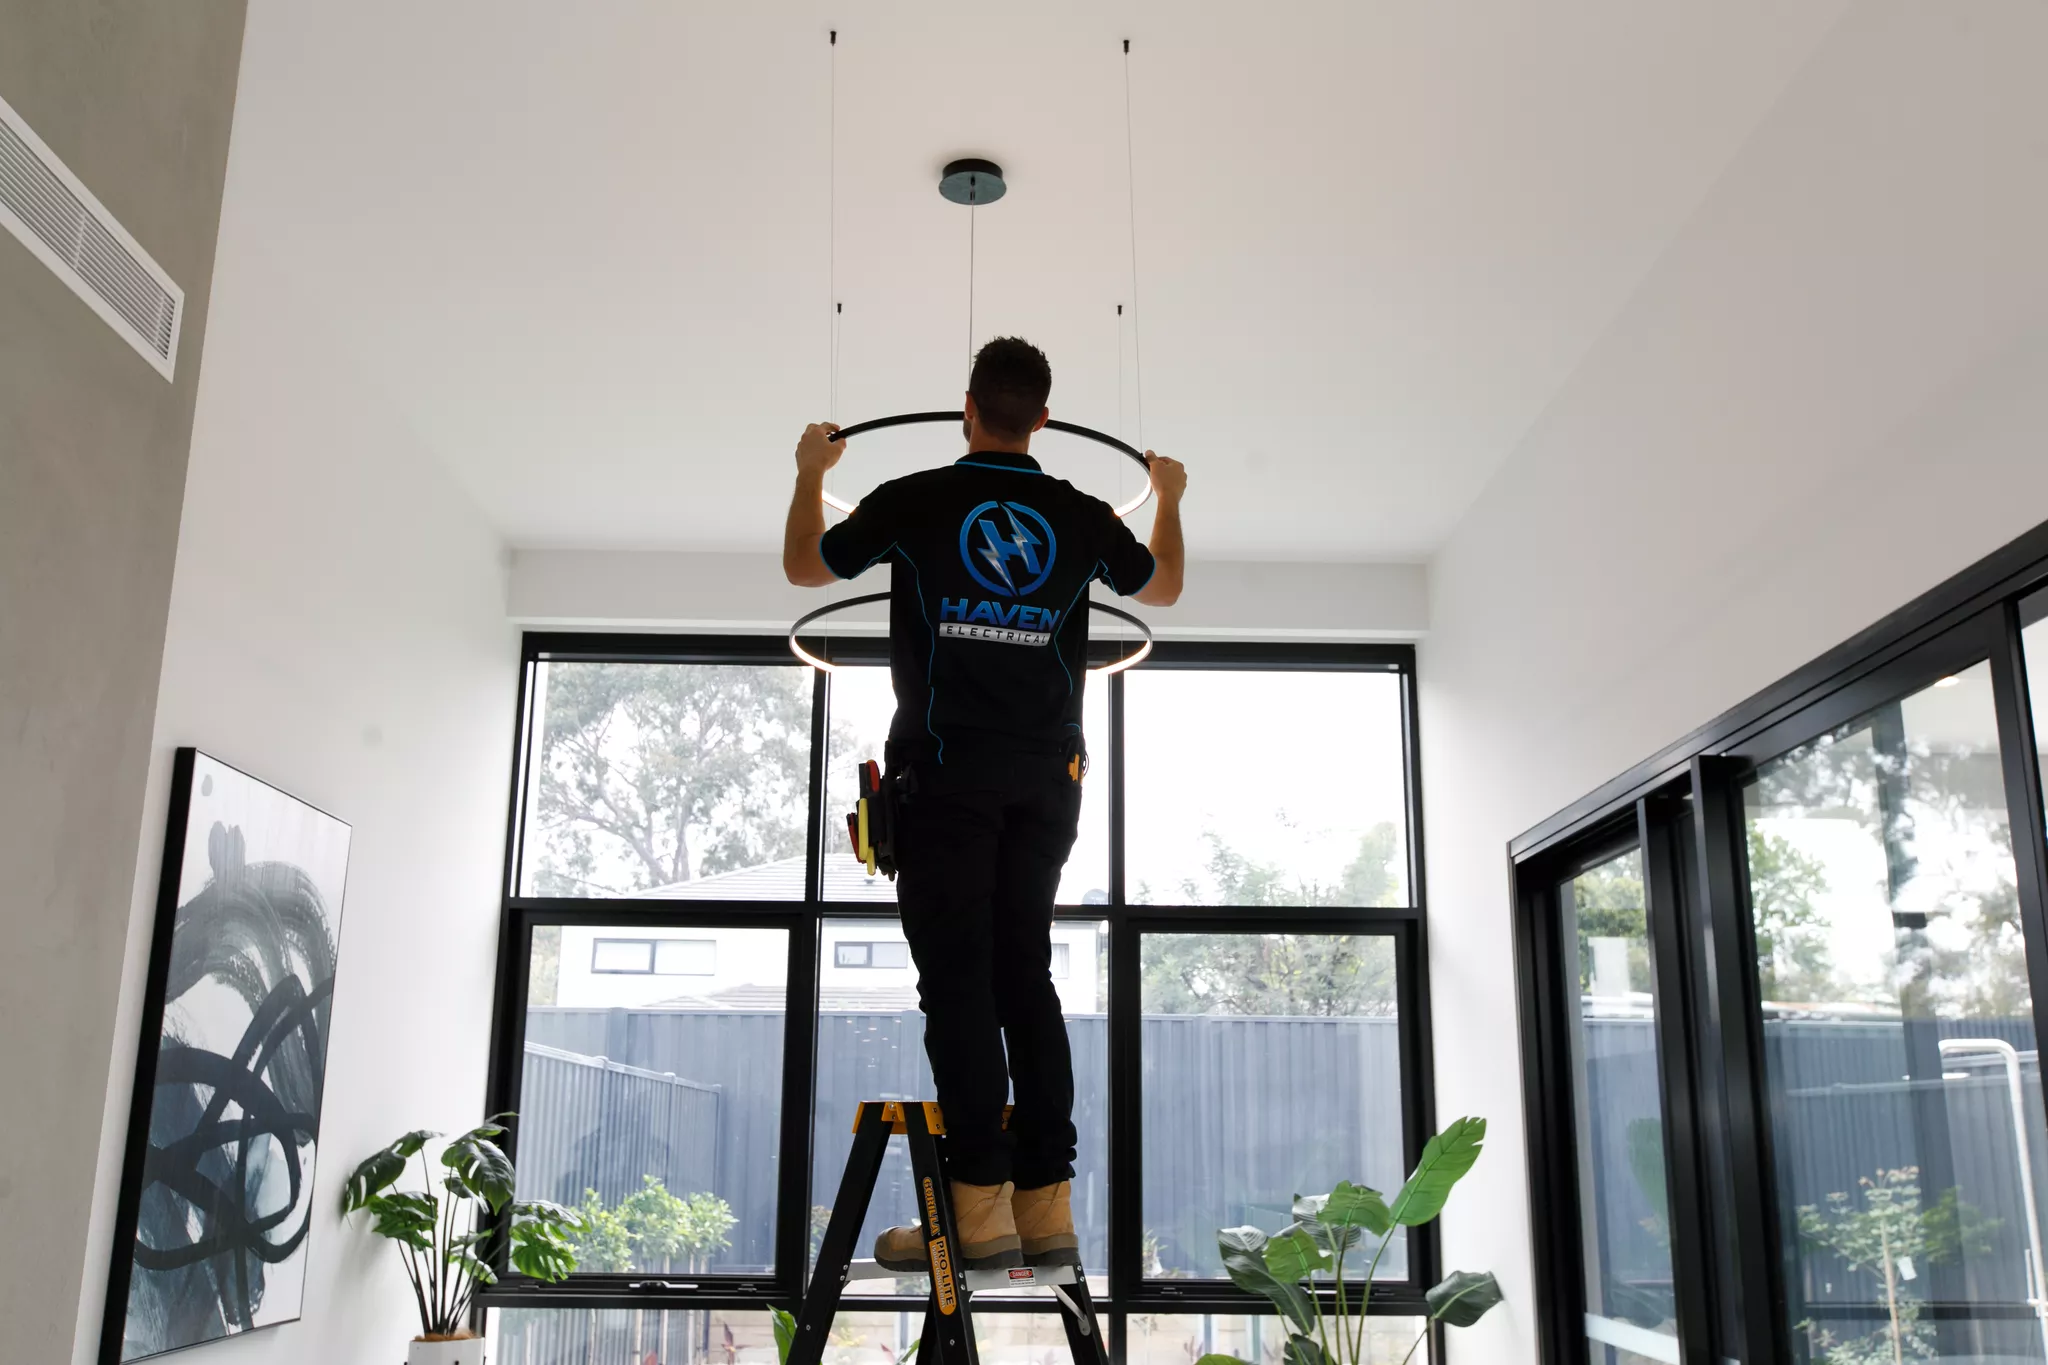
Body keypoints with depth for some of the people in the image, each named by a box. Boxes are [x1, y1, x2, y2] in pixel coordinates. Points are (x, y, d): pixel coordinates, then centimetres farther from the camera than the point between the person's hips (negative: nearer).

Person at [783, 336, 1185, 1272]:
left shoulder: (914, 501, -4)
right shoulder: (1082, 517, 5)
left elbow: (805, 567, 12)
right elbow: (1162, 588, 25)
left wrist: (810, 474, 30)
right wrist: (1169, 500, 43)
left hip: (946, 773, -4)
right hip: (1045, 778, 4)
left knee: (958, 982, -3)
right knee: (1026, 977, 9)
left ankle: (982, 1210, -5)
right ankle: (1048, 1210, 9)